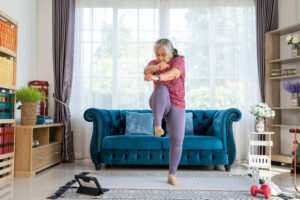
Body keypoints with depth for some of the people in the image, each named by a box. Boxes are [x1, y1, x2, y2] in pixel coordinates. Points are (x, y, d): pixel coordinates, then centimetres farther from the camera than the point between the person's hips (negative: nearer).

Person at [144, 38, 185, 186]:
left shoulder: (179, 60, -5)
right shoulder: (154, 63, 5)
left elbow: (174, 74, -29)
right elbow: (146, 71, -20)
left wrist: (156, 77, -49)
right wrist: (156, 67, -42)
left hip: (177, 106, 0)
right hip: (160, 105, 0)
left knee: (177, 141, -4)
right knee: (161, 89, -34)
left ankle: (172, 176, 11)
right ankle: (157, 126, -37)